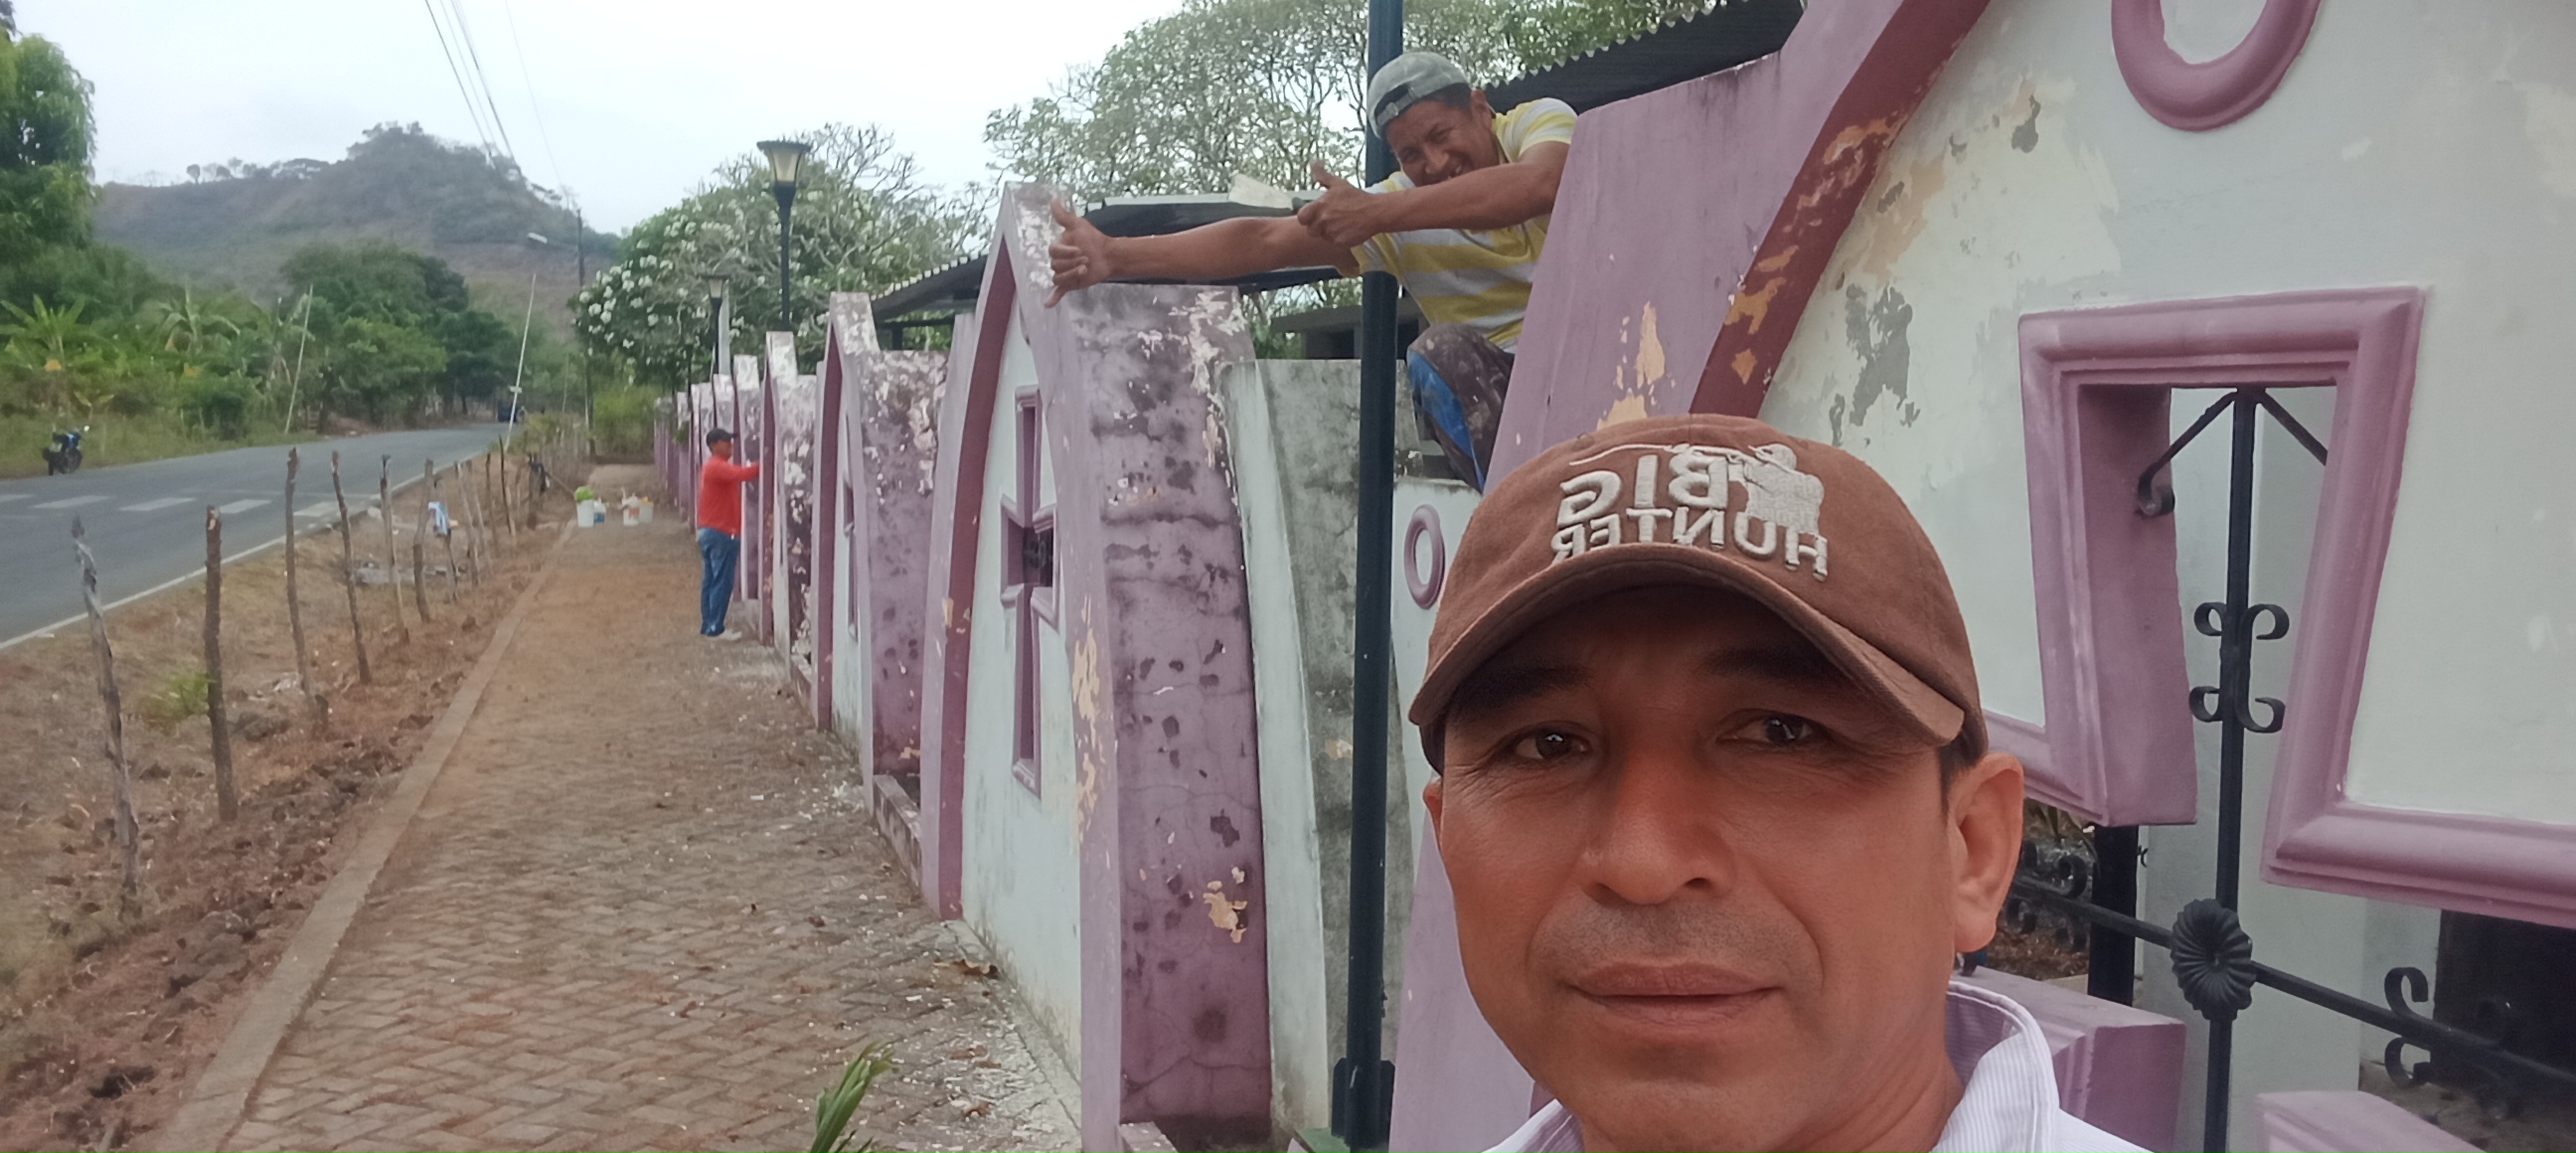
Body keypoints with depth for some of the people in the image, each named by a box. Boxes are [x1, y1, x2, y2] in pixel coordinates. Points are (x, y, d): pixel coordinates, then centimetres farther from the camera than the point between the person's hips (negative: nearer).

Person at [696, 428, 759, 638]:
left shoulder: (714, 467, 20)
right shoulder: (718, 467, -15)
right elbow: (742, 474, -31)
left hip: (709, 531, 11)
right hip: (721, 532, -11)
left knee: (711, 580, 11)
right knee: (722, 581, -8)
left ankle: (707, 625, 14)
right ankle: (715, 628, -7)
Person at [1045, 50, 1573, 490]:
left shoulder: (1540, 121, -9)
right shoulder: (1395, 206, -4)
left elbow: (1539, 184, -34)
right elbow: (1264, 242, -13)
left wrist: (1379, 213, -36)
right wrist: (1115, 255, -24)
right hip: (1503, 381, 1)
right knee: (1438, 354, -29)